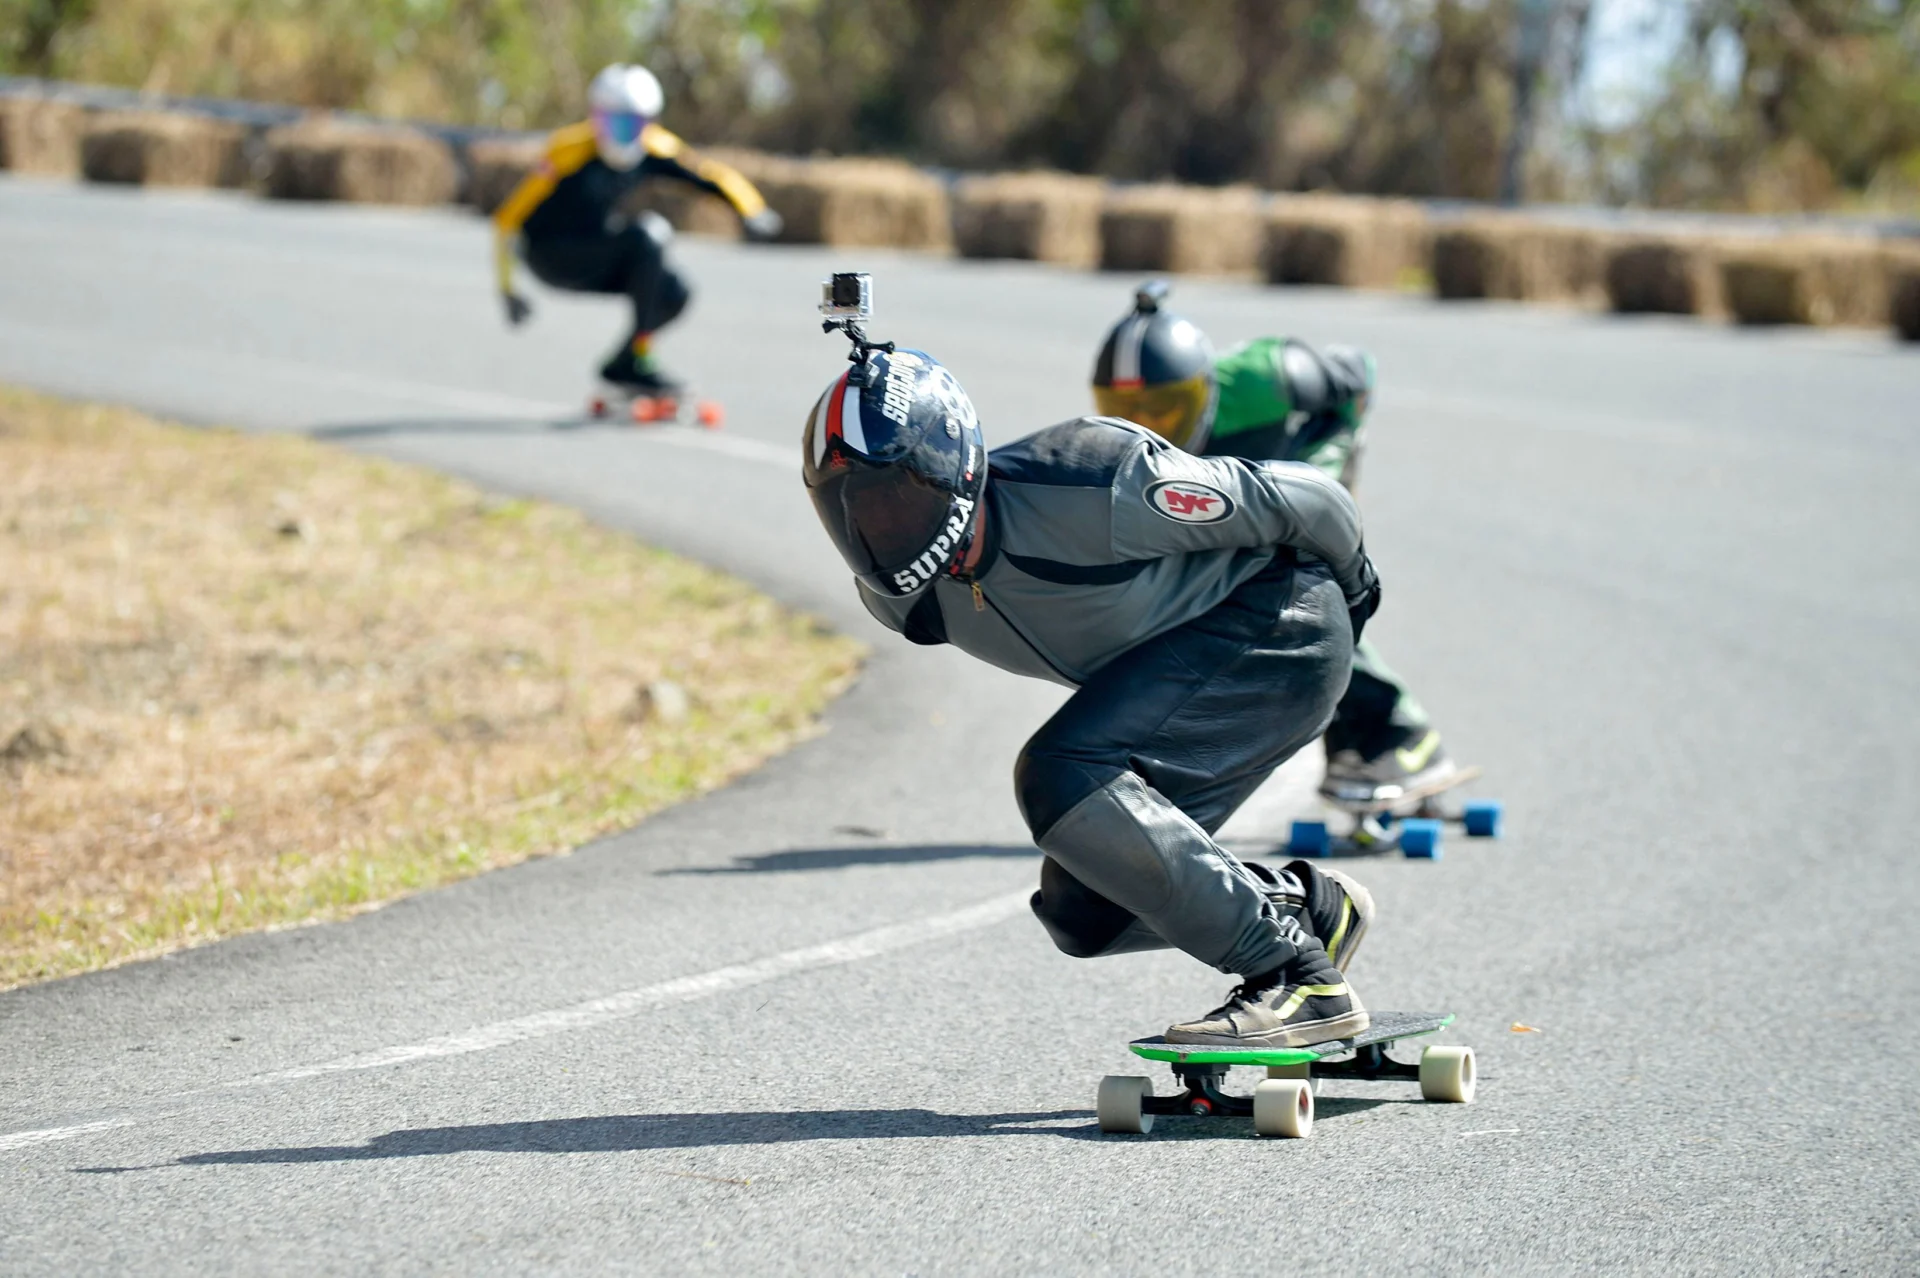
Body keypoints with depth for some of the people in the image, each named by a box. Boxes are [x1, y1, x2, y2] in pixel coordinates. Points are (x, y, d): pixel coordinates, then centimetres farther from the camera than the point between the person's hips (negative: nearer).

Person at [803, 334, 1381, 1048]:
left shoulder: (1087, 491, -32)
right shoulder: (904, 596, -8)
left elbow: (1299, 500, -16)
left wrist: (1350, 581, 4)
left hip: (1276, 629, -8)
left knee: (1063, 777, -26)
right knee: (1081, 913, 1)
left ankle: (1296, 977, -23)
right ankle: (1310, 907, 16)